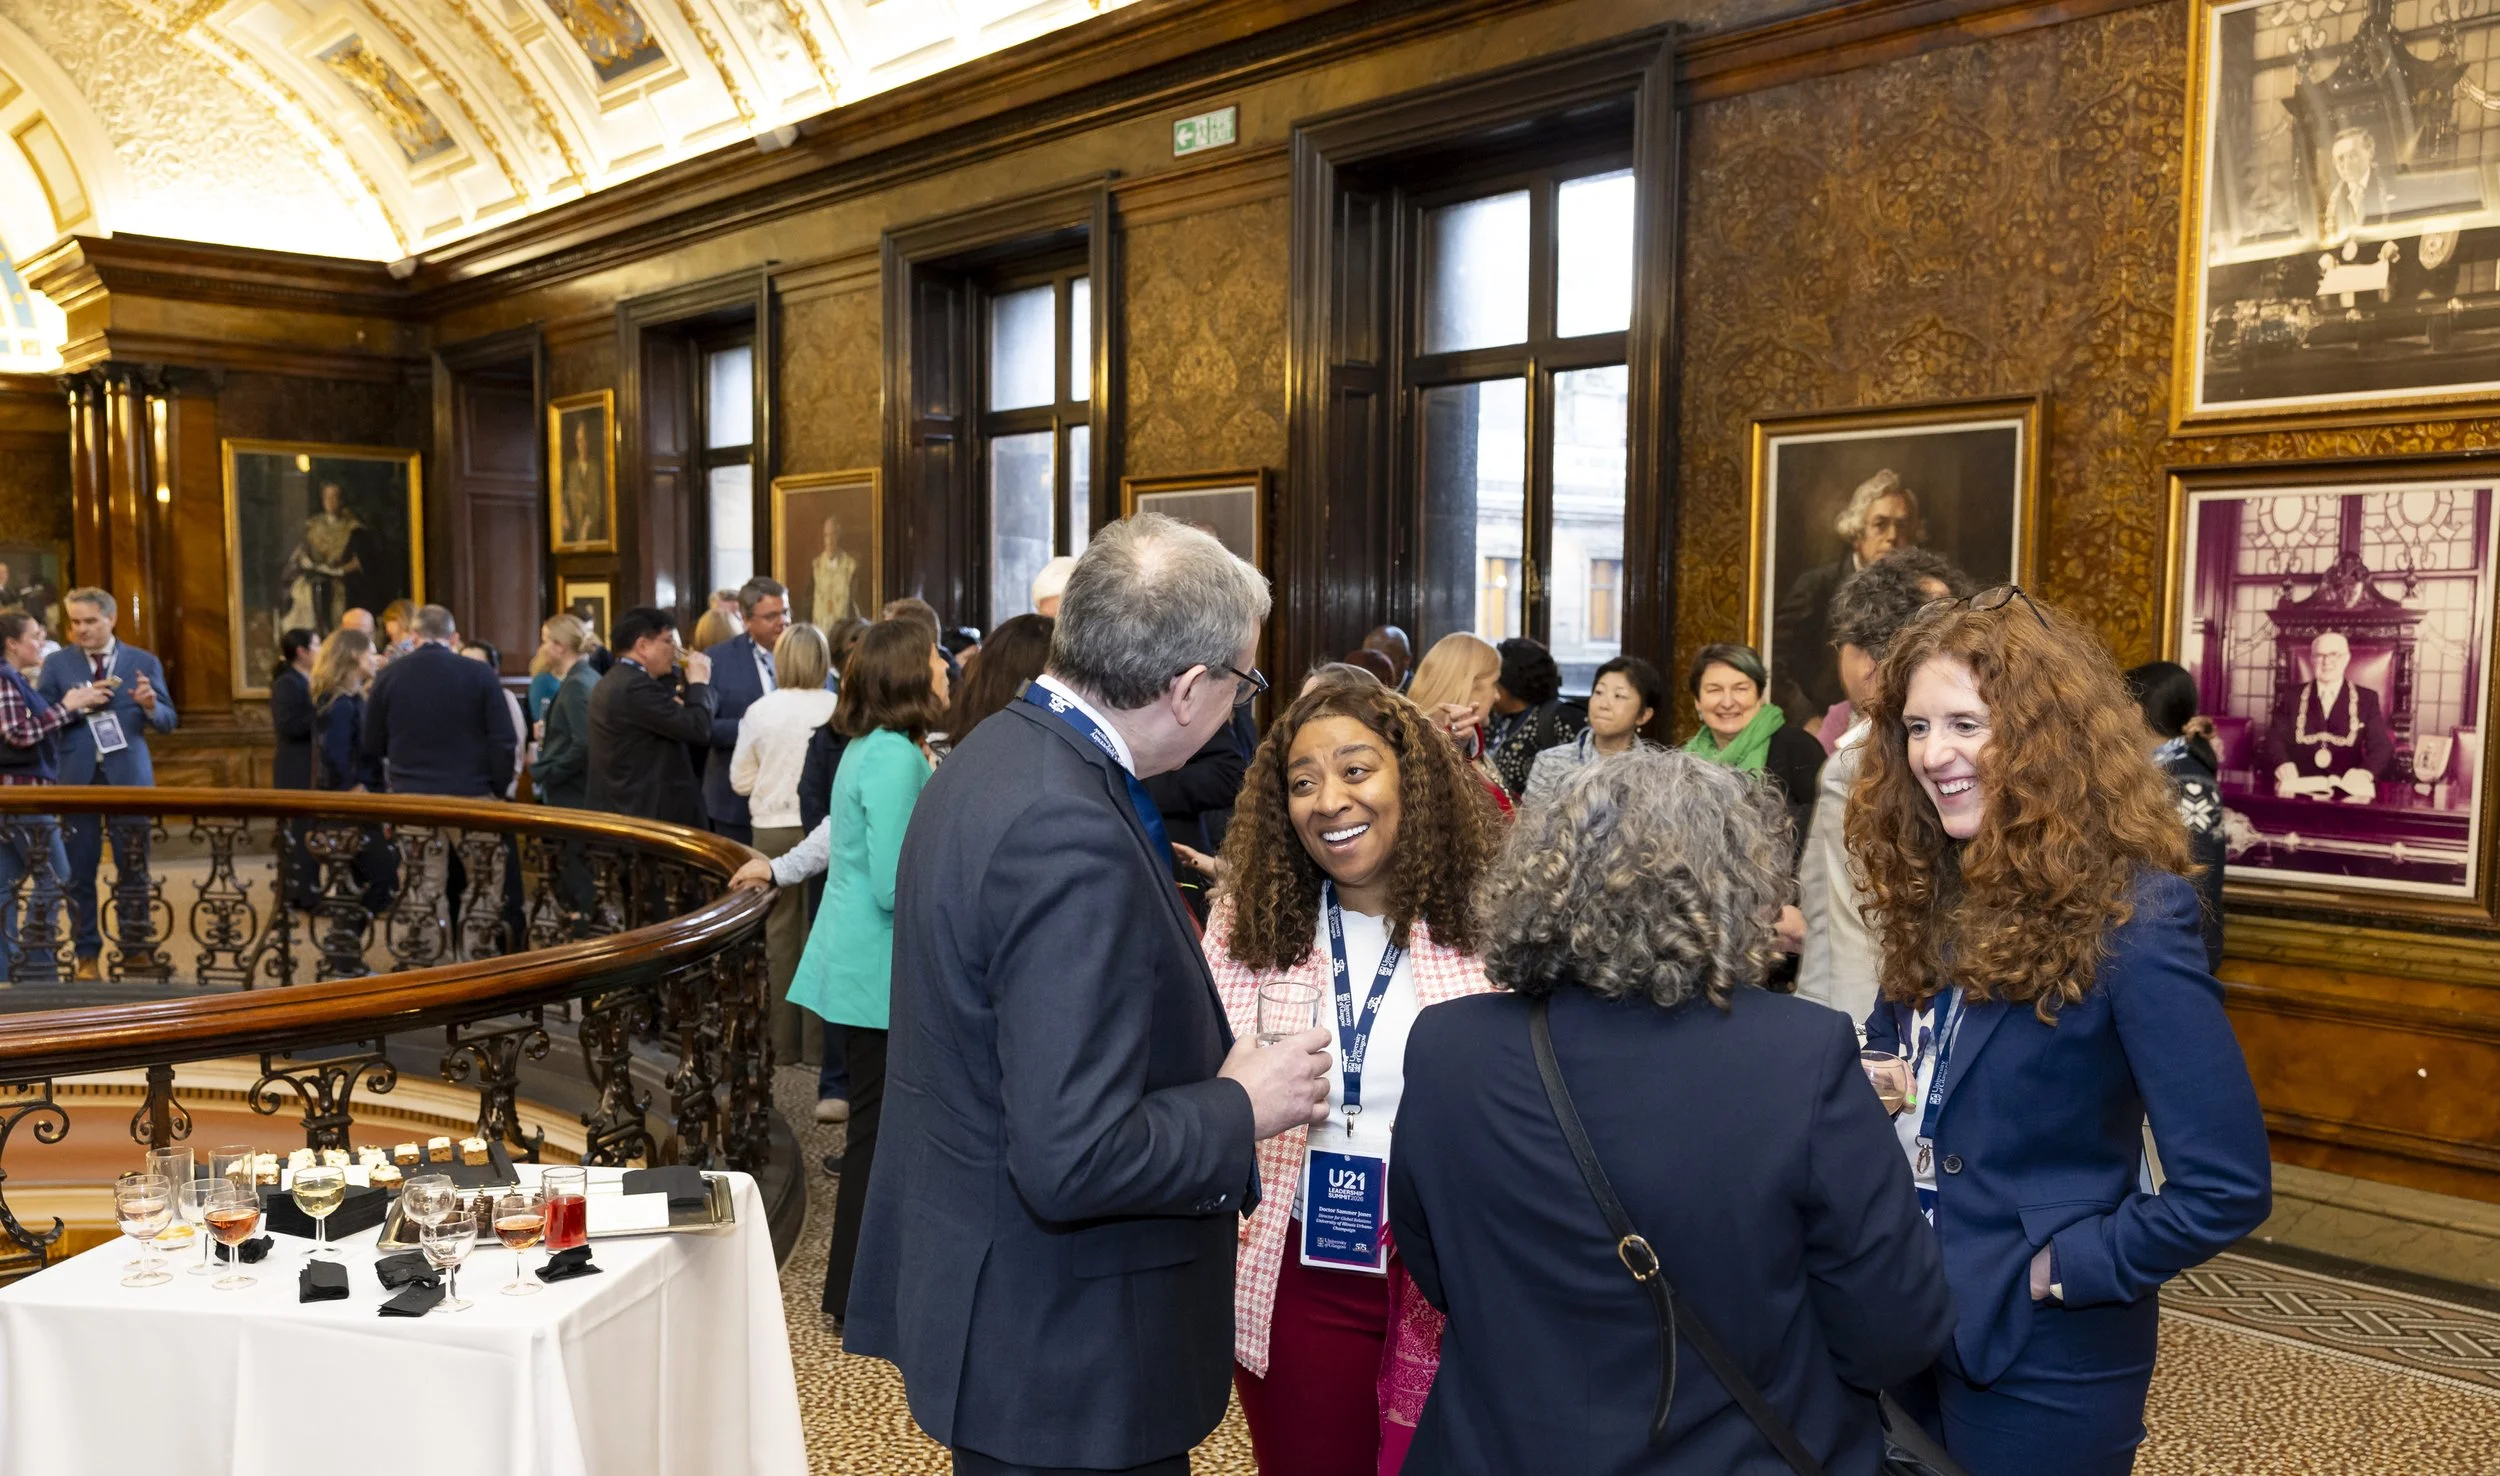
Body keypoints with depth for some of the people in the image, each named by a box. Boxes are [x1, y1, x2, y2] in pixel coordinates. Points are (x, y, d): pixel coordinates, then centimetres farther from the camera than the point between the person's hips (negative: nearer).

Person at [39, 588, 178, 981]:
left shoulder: (144, 662, 5)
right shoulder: (57, 663, 5)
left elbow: (168, 721, 3)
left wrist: (151, 706, -18)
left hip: (127, 776, 0)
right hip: (77, 778, 0)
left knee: (134, 868, 3)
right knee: (79, 872, 4)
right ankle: (88, 954, 12)